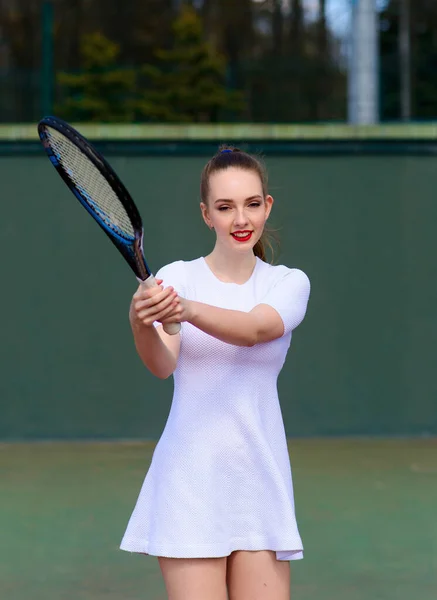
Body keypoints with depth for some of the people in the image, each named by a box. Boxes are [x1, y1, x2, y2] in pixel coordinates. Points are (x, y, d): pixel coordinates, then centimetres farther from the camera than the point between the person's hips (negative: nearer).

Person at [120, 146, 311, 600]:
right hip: (189, 479, -2)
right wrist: (142, 324, -39)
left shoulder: (289, 283, 4)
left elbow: (254, 329, -18)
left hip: (261, 482, 2)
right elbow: (162, 365, -15)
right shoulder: (176, 277, 1)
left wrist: (188, 310, -38)